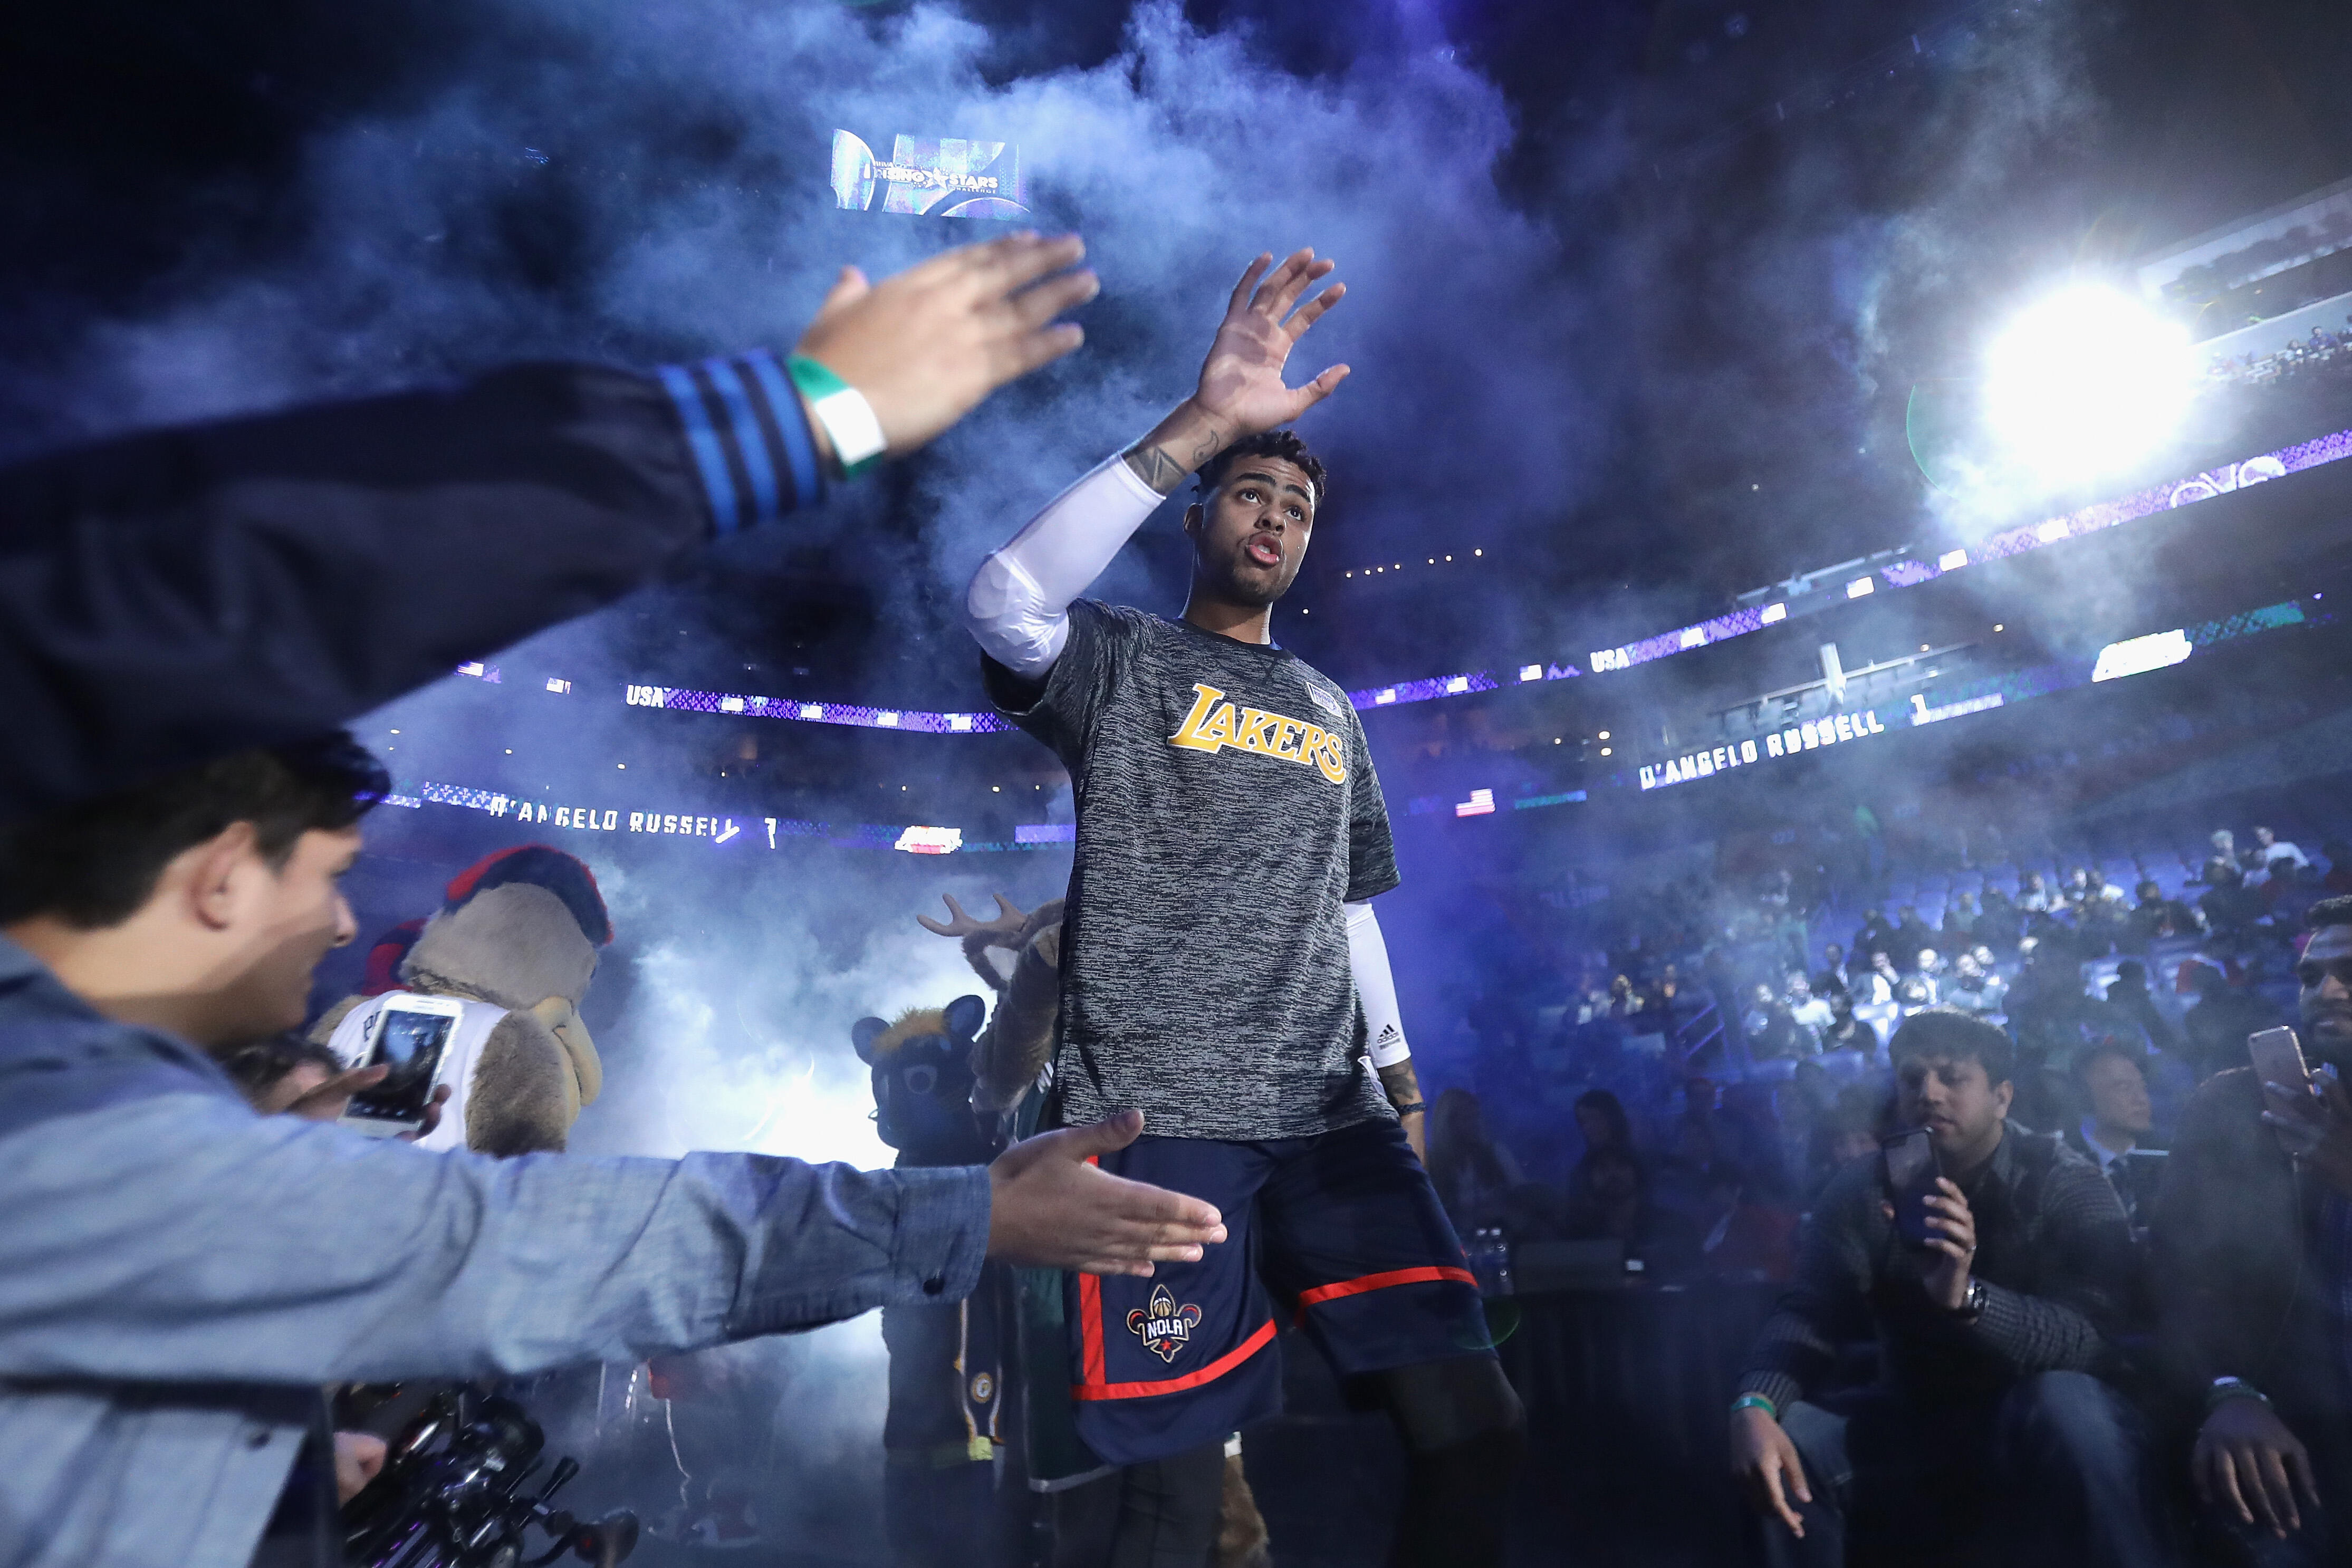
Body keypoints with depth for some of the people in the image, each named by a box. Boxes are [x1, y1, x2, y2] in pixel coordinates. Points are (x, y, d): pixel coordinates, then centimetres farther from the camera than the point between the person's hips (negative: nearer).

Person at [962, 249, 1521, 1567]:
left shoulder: (1334, 714, 22)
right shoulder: (1123, 661, 6)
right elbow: (1006, 602, -17)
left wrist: (1396, 1069, 15)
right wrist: (1203, 423, -19)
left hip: (1335, 1119, 5)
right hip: (1157, 1117, -4)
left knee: (1473, 1425, -2)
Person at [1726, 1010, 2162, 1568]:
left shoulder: (2066, 1184, -13)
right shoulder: (1861, 1189, -7)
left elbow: (2086, 1336, -27)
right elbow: (1809, 1313, -16)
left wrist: (1965, 1297, -48)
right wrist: (1753, 1407, -37)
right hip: (1915, 1419, 2)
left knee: (2067, 1404, -35)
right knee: (1785, 1438, -24)